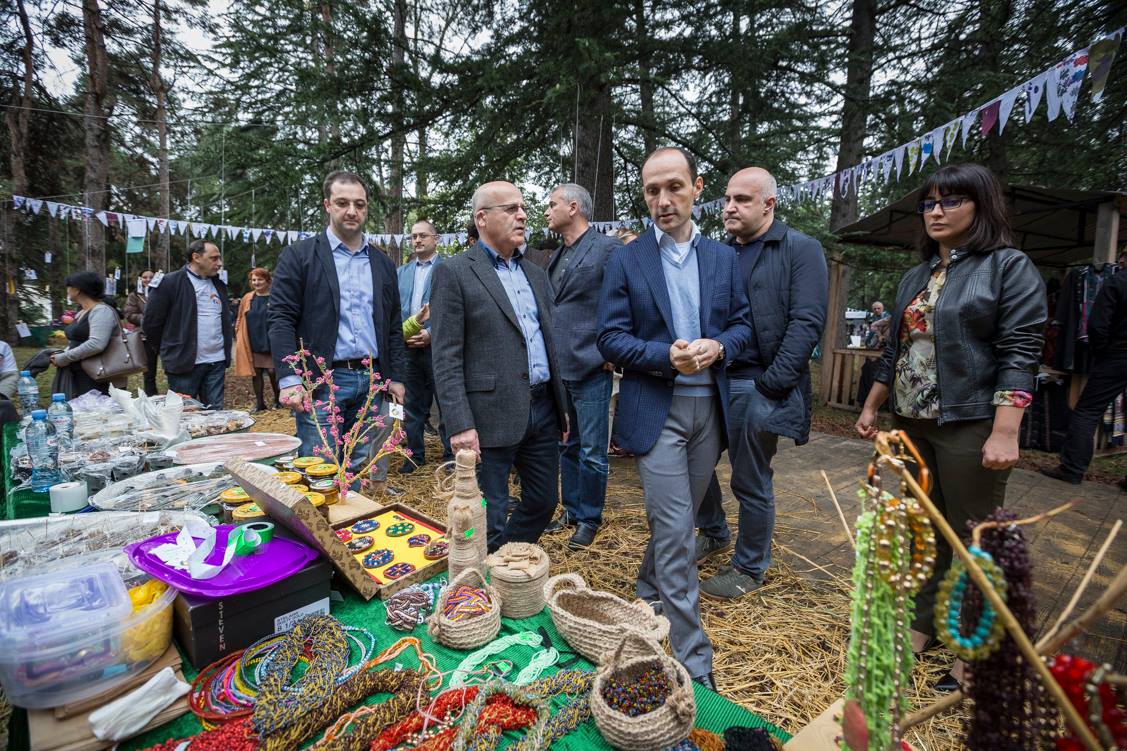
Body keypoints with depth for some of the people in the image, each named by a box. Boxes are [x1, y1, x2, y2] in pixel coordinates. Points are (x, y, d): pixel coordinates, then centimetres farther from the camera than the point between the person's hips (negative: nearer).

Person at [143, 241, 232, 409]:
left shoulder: (219, 285, 13)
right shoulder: (170, 282, -6)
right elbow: (151, 323, -3)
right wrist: (170, 352, 3)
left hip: (217, 363, 5)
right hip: (184, 364, -5)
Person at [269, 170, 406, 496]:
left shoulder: (383, 263, 14)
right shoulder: (298, 256, 1)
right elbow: (281, 320, -5)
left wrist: (397, 377, 10)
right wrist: (290, 380, -15)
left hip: (372, 382, 4)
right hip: (321, 381, -4)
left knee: (368, 473, 11)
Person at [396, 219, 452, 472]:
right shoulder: (402, 272, 16)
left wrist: (432, 333, -17)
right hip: (408, 348, 5)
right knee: (413, 404, 12)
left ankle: (451, 454, 14)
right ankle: (415, 454, 24)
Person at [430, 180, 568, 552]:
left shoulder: (536, 274, 15)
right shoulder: (453, 273, -6)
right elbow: (446, 358, -11)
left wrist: (563, 404, 15)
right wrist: (460, 425, -17)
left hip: (543, 409, 7)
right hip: (492, 416, -7)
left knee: (543, 502, 18)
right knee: (490, 522, 5)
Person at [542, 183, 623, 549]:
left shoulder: (608, 249, -9)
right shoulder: (557, 257, 15)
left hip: (592, 368, -7)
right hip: (559, 368, 8)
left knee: (591, 450, 3)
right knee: (567, 446, 17)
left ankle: (589, 519, 20)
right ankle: (571, 510, 31)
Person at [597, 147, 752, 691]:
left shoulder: (724, 258, 9)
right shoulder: (626, 261, -1)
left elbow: (742, 323, 10)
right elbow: (610, 339, -5)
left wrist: (717, 347, -12)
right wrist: (666, 356, -19)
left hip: (709, 406, 4)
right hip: (655, 409, -4)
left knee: (676, 522, 18)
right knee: (676, 533, -3)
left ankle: (648, 595, 44)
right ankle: (694, 661, 11)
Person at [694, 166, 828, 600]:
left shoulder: (801, 250, -4)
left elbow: (807, 322, -12)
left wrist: (771, 385, -18)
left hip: (756, 388, -6)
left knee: (751, 483, 6)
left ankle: (750, 568, 27)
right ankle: (713, 532, 41)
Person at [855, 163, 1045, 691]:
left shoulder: (1009, 267, -5)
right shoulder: (916, 277, 14)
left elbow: (1019, 353, -13)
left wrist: (1005, 432, -21)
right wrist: (870, 407, 16)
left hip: (970, 426, -6)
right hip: (913, 423, 6)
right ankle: (922, 626, 30)